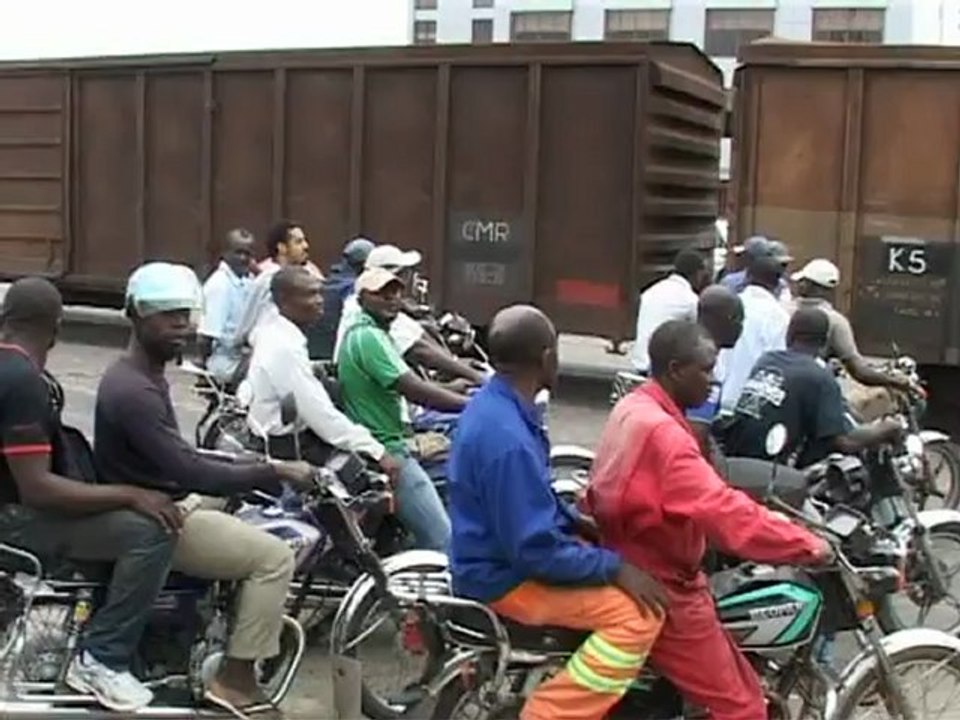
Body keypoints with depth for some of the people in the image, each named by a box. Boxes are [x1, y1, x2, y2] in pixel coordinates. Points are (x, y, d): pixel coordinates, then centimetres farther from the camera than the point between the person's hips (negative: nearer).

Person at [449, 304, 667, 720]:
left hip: (503, 552, 10)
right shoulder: (507, 438, -29)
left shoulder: (492, 402, 2)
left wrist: (578, 522, 8)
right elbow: (535, 549, -27)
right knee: (637, 613, -18)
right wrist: (616, 568, -20)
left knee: (623, 559, 19)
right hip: (506, 577, -10)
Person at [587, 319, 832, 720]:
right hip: (661, 591, -10)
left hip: (643, 576, 10)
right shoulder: (659, 431, -25)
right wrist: (809, 547, -26)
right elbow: (726, 512, -33)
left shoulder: (632, 409, 8)